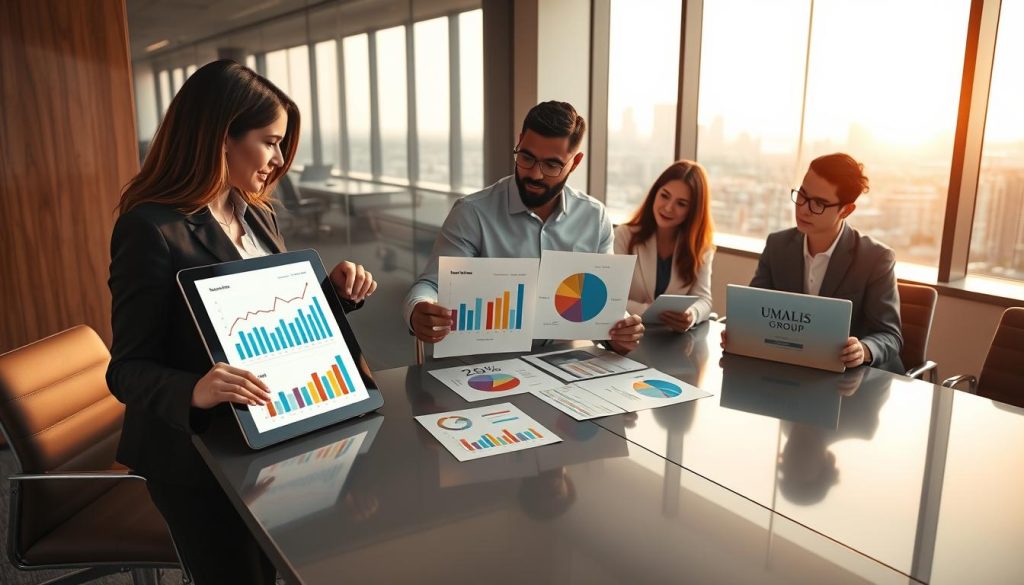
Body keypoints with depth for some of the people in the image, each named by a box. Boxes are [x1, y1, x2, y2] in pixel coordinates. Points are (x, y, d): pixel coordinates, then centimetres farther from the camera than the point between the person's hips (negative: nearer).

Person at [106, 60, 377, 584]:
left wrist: (336, 291, -8)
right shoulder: (152, 231, -21)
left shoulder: (258, 214, 4)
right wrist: (193, 391, -40)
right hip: (199, 455, -7)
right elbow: (127, 370, -20)